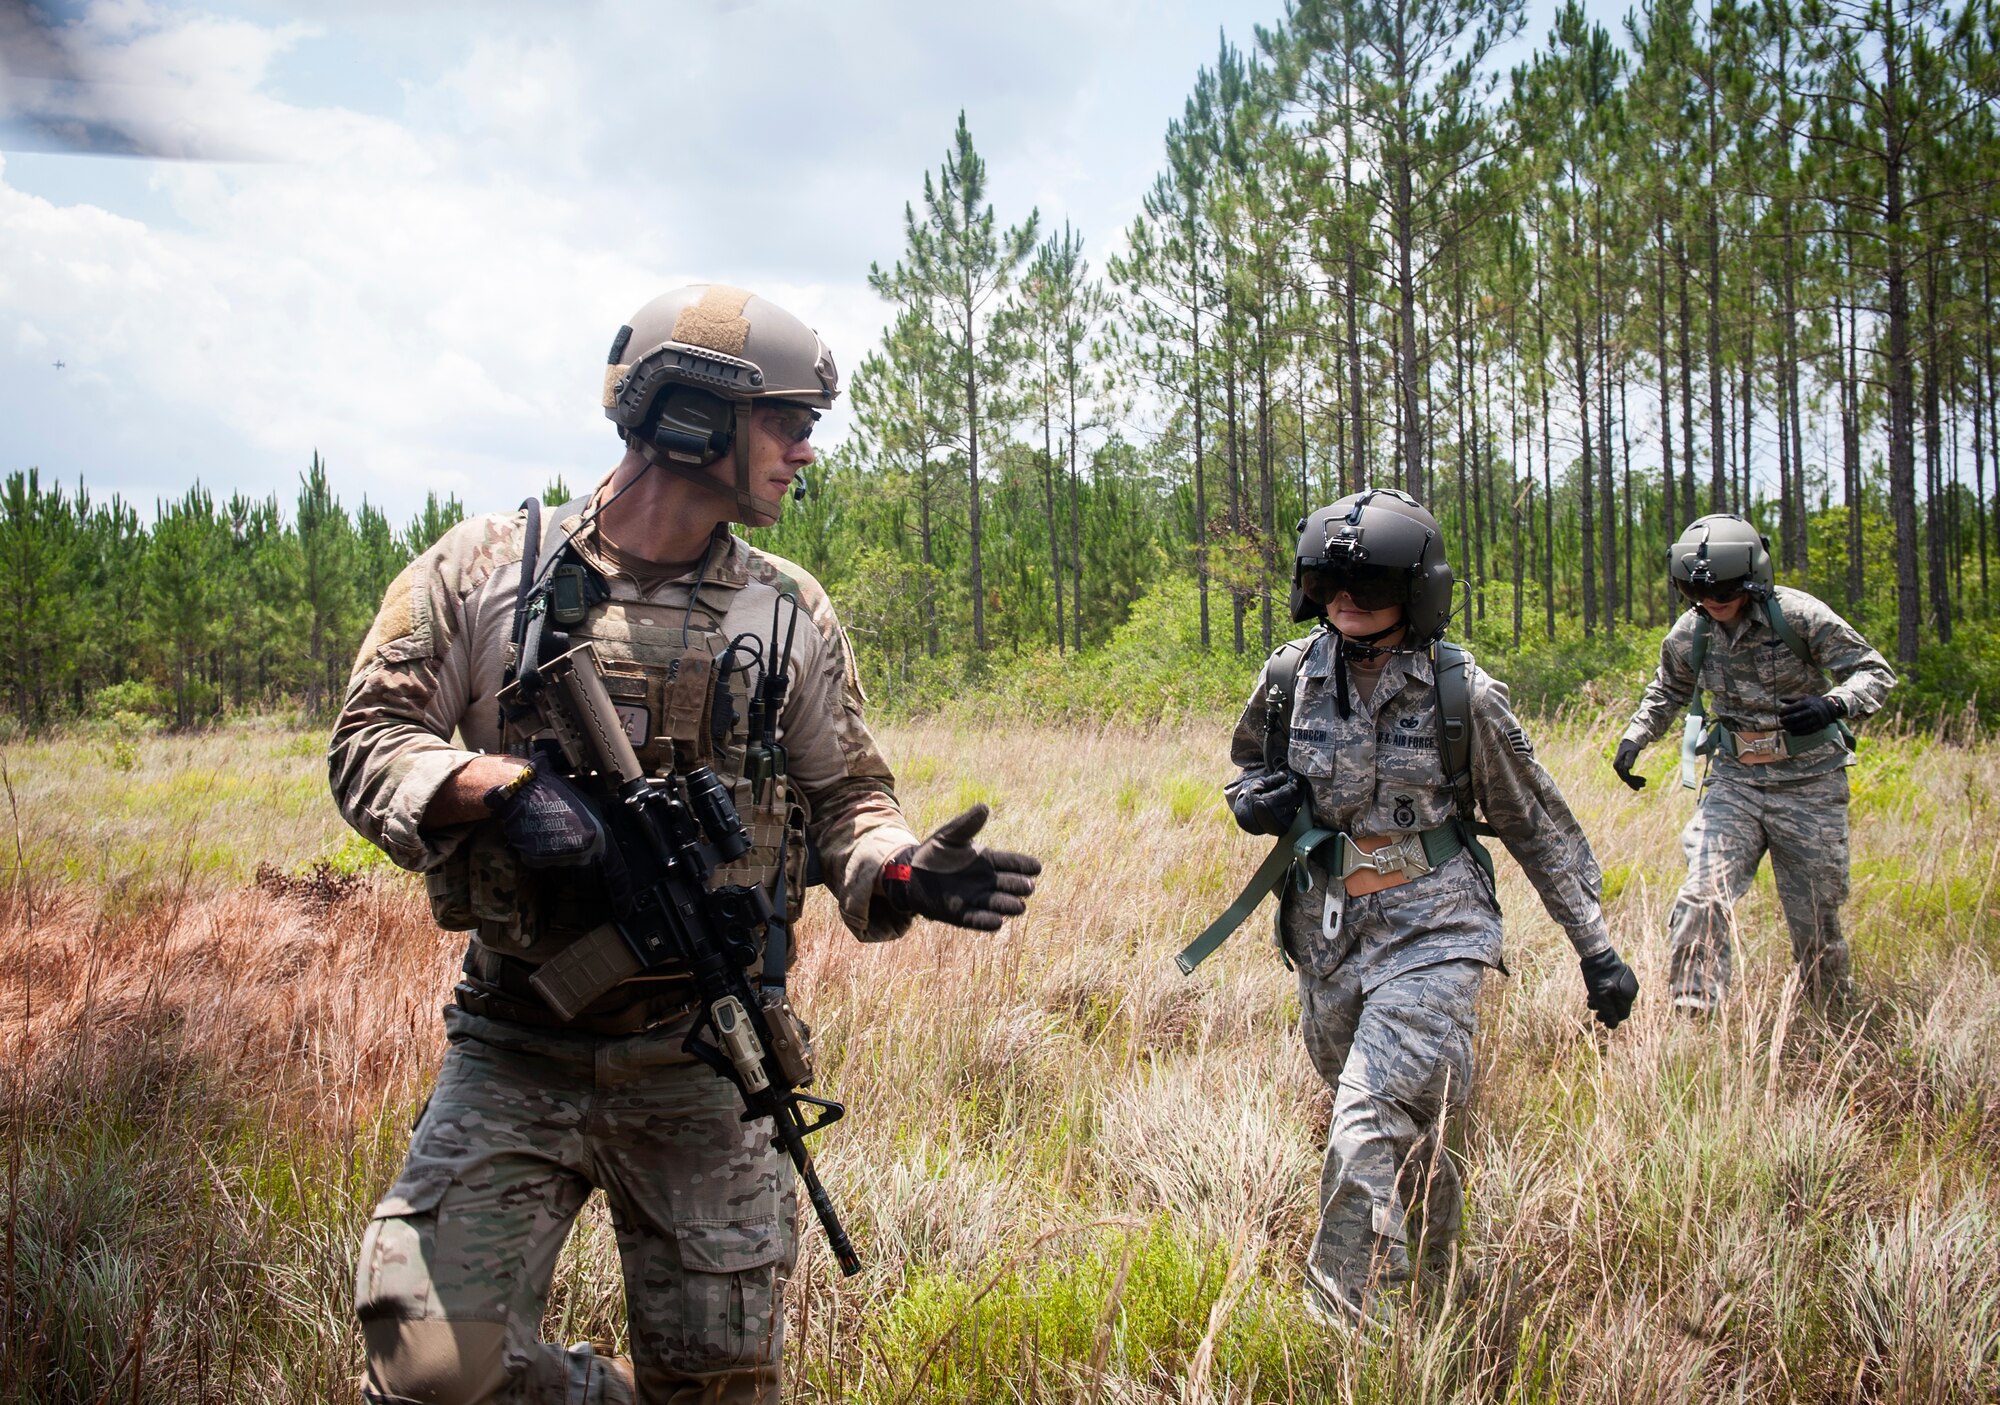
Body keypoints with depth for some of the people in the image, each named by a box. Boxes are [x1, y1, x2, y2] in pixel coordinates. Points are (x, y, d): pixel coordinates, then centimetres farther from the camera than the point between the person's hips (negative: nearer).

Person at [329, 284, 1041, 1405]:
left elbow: (844, 796, 8)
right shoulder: (490, 567, -3)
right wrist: (502, 786, -22)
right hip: (515, 1055, -1)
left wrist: (908, 873, -14)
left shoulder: (791, 614, 3)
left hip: (702, 1063, 2)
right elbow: (371, 740, -2)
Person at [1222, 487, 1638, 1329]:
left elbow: (1539, 827, -2)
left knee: (1366, 1135, -19)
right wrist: (1256, 800, -7)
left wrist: (1597, 950, -1)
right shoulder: (1290, 678, -2)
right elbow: (1250, 767, 18)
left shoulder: (1461, 693, -11)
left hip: (1430, 935, -4)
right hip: (1325, 936, 5)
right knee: (1404, 1131, 21)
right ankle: (1432, 1281, 46)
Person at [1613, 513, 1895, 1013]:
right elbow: (1667, 692, 21)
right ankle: (1691, 1019, -8)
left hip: (1808, 784, -3)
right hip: (1734, 780, 3)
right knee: (1701, 900, -14)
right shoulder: (1689, 635, -1)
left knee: (1816, 916, 7)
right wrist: (1635, 738, 6)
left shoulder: (1798, 615, -15)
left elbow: (1875, 672, -11)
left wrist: (1833, 705, -31)